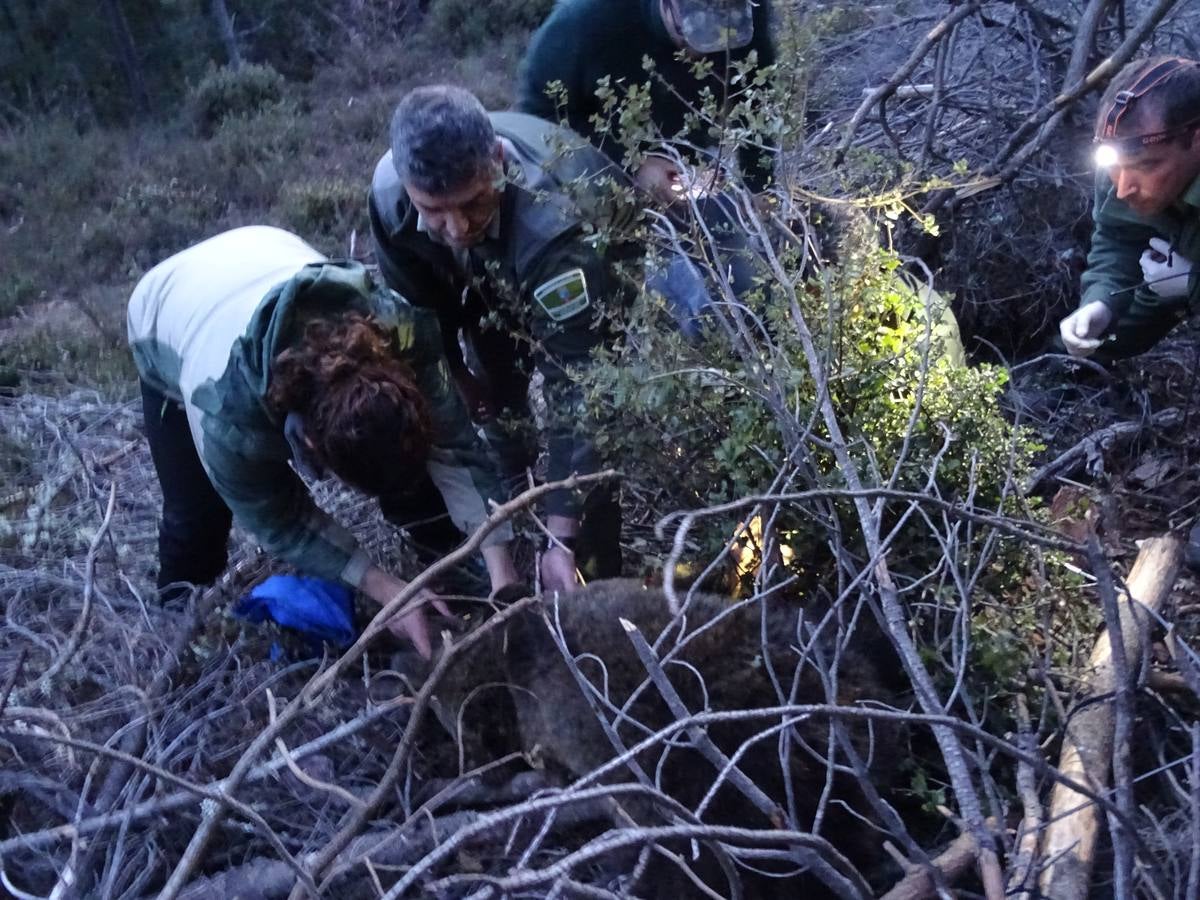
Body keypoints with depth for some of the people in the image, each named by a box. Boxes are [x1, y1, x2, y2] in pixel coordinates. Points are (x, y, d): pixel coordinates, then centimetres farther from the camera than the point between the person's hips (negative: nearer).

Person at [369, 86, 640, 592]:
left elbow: (575, 389, -45)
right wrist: (457, 377, 2)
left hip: (604, 282, -4)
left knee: (592, 414, -14)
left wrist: (561, 538, -45)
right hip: (499, 286, 5)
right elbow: (416, 303, -8)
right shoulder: (390, 191, -31)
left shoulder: (555, 221, -47)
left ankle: (598, 587, 5)